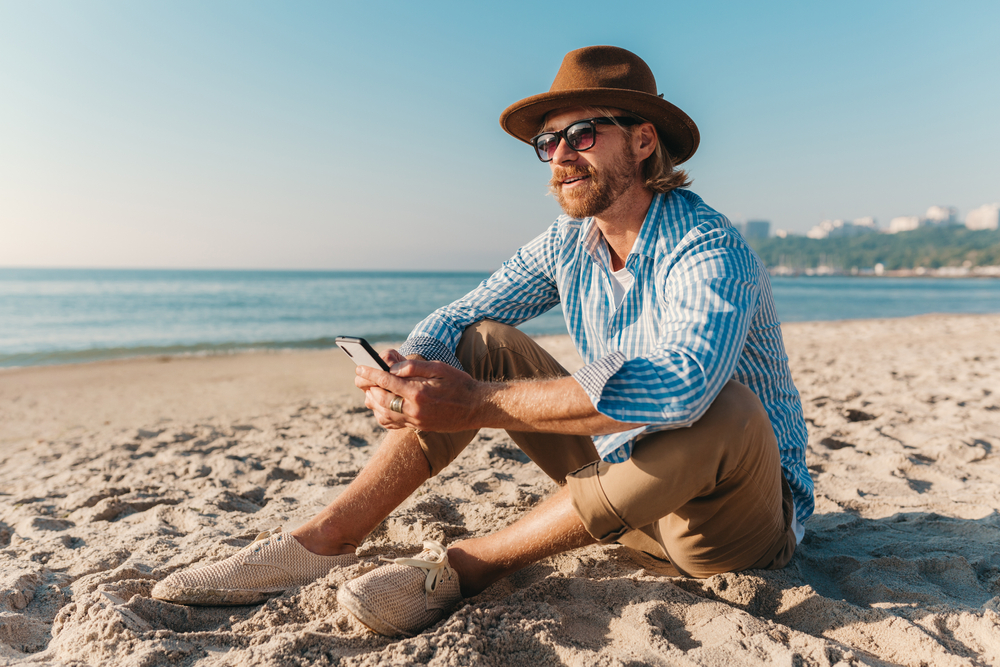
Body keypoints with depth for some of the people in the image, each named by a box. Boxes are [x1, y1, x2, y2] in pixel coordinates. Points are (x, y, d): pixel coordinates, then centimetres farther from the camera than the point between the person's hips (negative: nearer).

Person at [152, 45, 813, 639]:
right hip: (624, 477, 5)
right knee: (482, 343, -6)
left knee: (719, 406, -39)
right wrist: (407, 374, -25)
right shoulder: (566, 245, -2)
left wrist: (477, 405, -42)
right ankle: (324, 540, -12)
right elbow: (454, 318, -2)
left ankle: (464, 567, -25)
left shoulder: (710, 249, -23)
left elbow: (679, 384, -42)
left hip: (748, 512, -4)